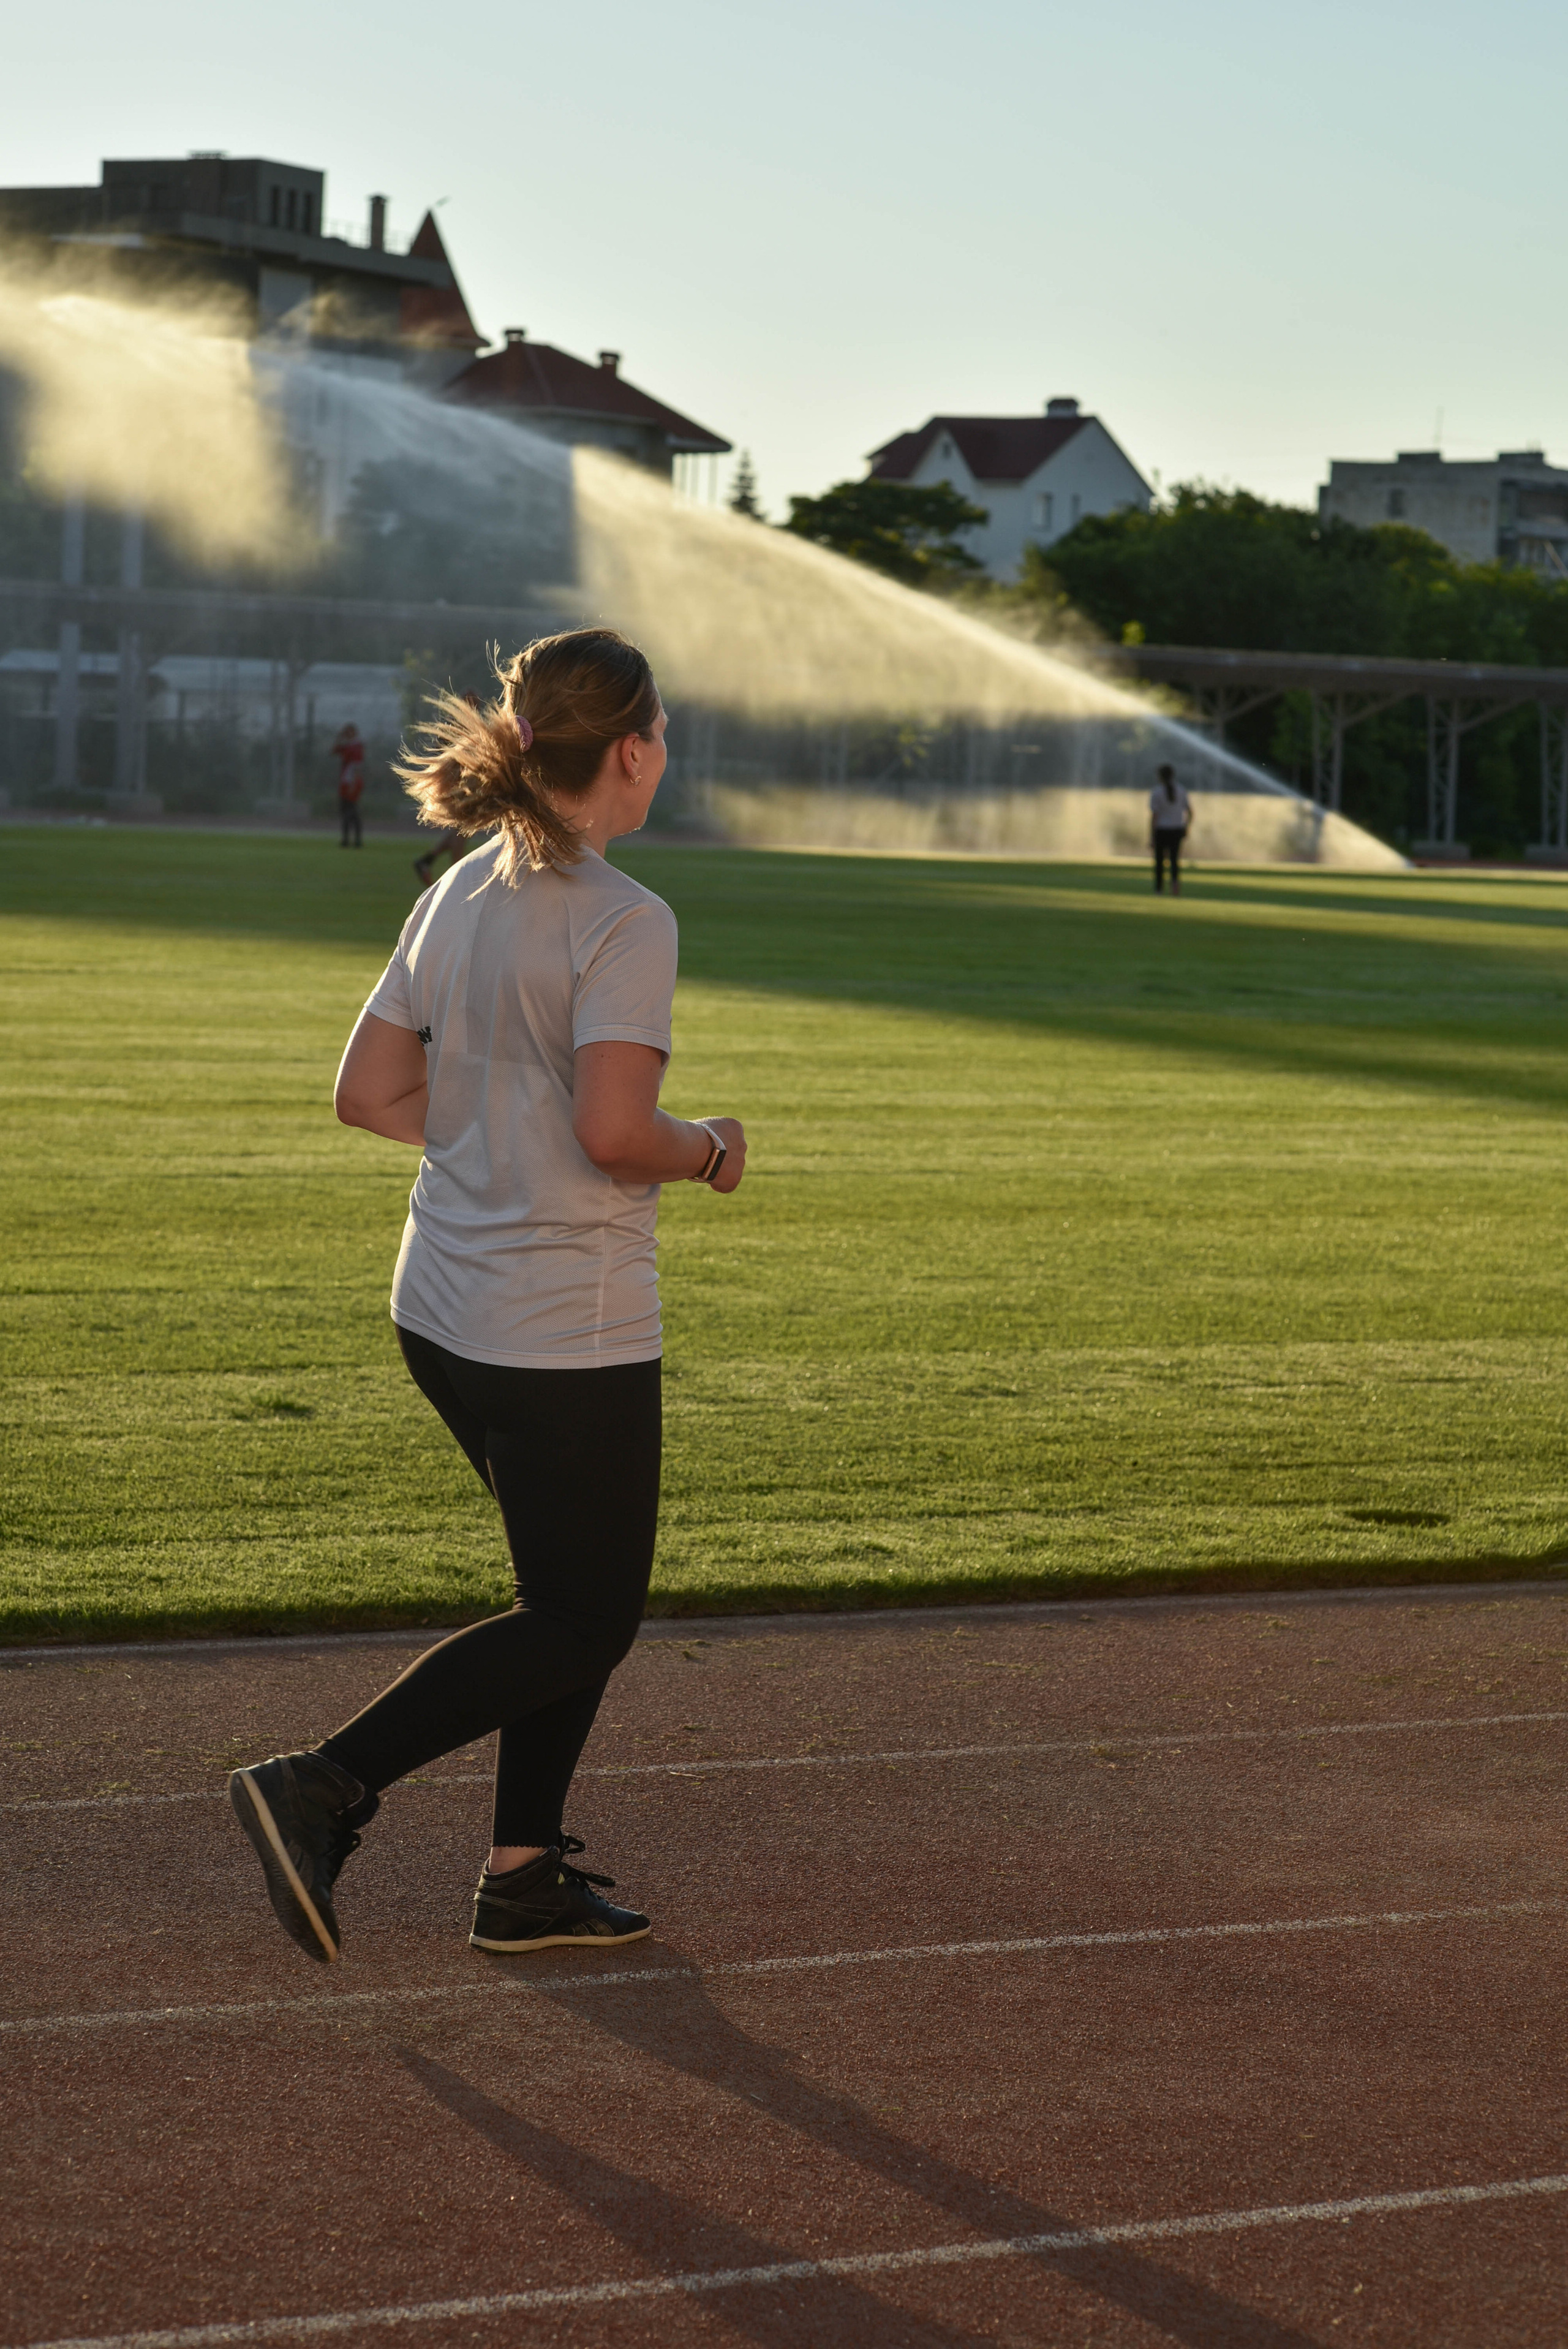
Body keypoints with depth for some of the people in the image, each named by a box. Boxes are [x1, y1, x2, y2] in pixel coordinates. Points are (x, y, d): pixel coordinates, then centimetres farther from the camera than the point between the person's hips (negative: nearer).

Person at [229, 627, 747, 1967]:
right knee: (581, 1622, 4)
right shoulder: (623, 922, -17)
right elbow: (615, 1131, -25)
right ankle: (326, 1788, -7)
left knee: (580, 1598, 20)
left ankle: (527, 1878, 22)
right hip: (569, 1333, -9)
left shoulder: (459, 898, 7)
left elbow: (369, 1090, 10)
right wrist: (709, 1151, -6)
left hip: (444, 1311, 9)